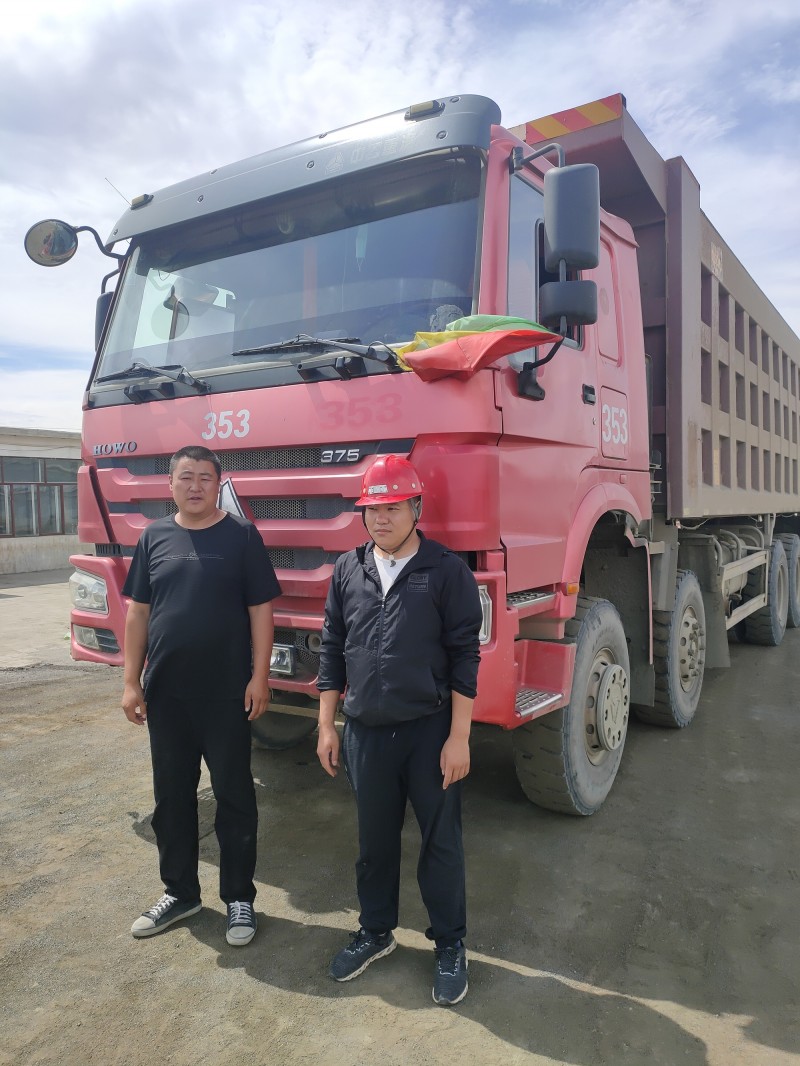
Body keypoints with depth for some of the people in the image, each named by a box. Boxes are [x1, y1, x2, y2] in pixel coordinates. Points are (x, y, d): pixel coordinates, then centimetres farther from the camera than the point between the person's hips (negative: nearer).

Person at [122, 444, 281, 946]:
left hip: (226, 693, -4)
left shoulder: (242, 535, -4)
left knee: (234, 795, 7)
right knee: (171, 795, 15)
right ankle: (180, 891, 34)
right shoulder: (155, 537, 6)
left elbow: (261, 610, -5)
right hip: (165, 693, 4)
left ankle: (240, 898, 23)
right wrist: (132, 682, 4)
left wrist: (260, 677, -10)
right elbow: (138, 612, 8)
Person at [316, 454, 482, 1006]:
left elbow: (464, 658, -8)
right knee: (375, 840, 18)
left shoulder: (447, 570, -8)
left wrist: (459, 738, -11)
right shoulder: (348, 570, 4)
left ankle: (450, 945, 32)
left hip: (430, 732, -3)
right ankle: (376, 932, 40)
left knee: (441, 843, 11)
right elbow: (333, 650, 8)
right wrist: (327, 726, 7)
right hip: (365, 733, 4)